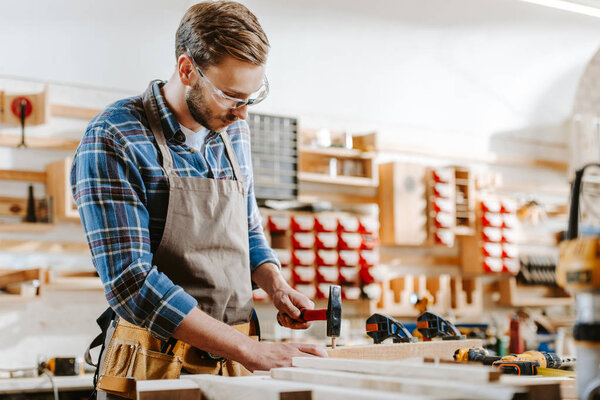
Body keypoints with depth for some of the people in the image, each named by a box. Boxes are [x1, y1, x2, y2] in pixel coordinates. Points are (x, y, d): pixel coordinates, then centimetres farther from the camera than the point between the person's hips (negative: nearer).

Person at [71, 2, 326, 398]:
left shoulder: (233, 132, 5)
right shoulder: (113, 140, -16)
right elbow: (130, 283, -23)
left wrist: (275, 285, -1)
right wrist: (251, 351, -25)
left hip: (233, 364, 6)